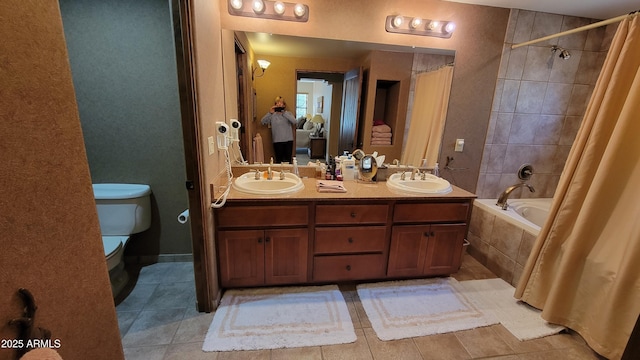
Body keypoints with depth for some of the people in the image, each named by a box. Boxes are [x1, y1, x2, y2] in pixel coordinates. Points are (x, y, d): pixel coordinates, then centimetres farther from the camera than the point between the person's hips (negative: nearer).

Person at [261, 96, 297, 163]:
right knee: (279, 160, 3)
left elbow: (294, 121, -15)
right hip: (277, 141, 0)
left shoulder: (288, 113, 5)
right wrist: (270, 113, -19)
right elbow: (262, 122, -7)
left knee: (288, 160, 4)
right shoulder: (272, 115, 5)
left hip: (288, 140, 0)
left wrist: (284, 113, -23)